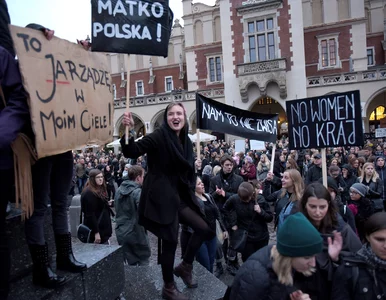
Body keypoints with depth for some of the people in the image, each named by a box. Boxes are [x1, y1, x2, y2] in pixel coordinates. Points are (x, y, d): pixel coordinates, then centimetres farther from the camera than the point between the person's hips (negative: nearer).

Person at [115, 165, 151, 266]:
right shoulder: (138, 192, -19)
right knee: (143, 259, 11)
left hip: (121, 232, 7)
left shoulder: (119, 190, 6)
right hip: (136, 232, -6)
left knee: (130, 262, 14)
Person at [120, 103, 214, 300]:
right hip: (162, 198, -7)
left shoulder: (186, 140, 9)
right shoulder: (158, 136, -12)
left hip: (180, 196, 8)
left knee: (205, 229, 8)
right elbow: (131, 152, -21)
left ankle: (185, 266, 29)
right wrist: (129, 131, -36)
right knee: (170, 241, -1)